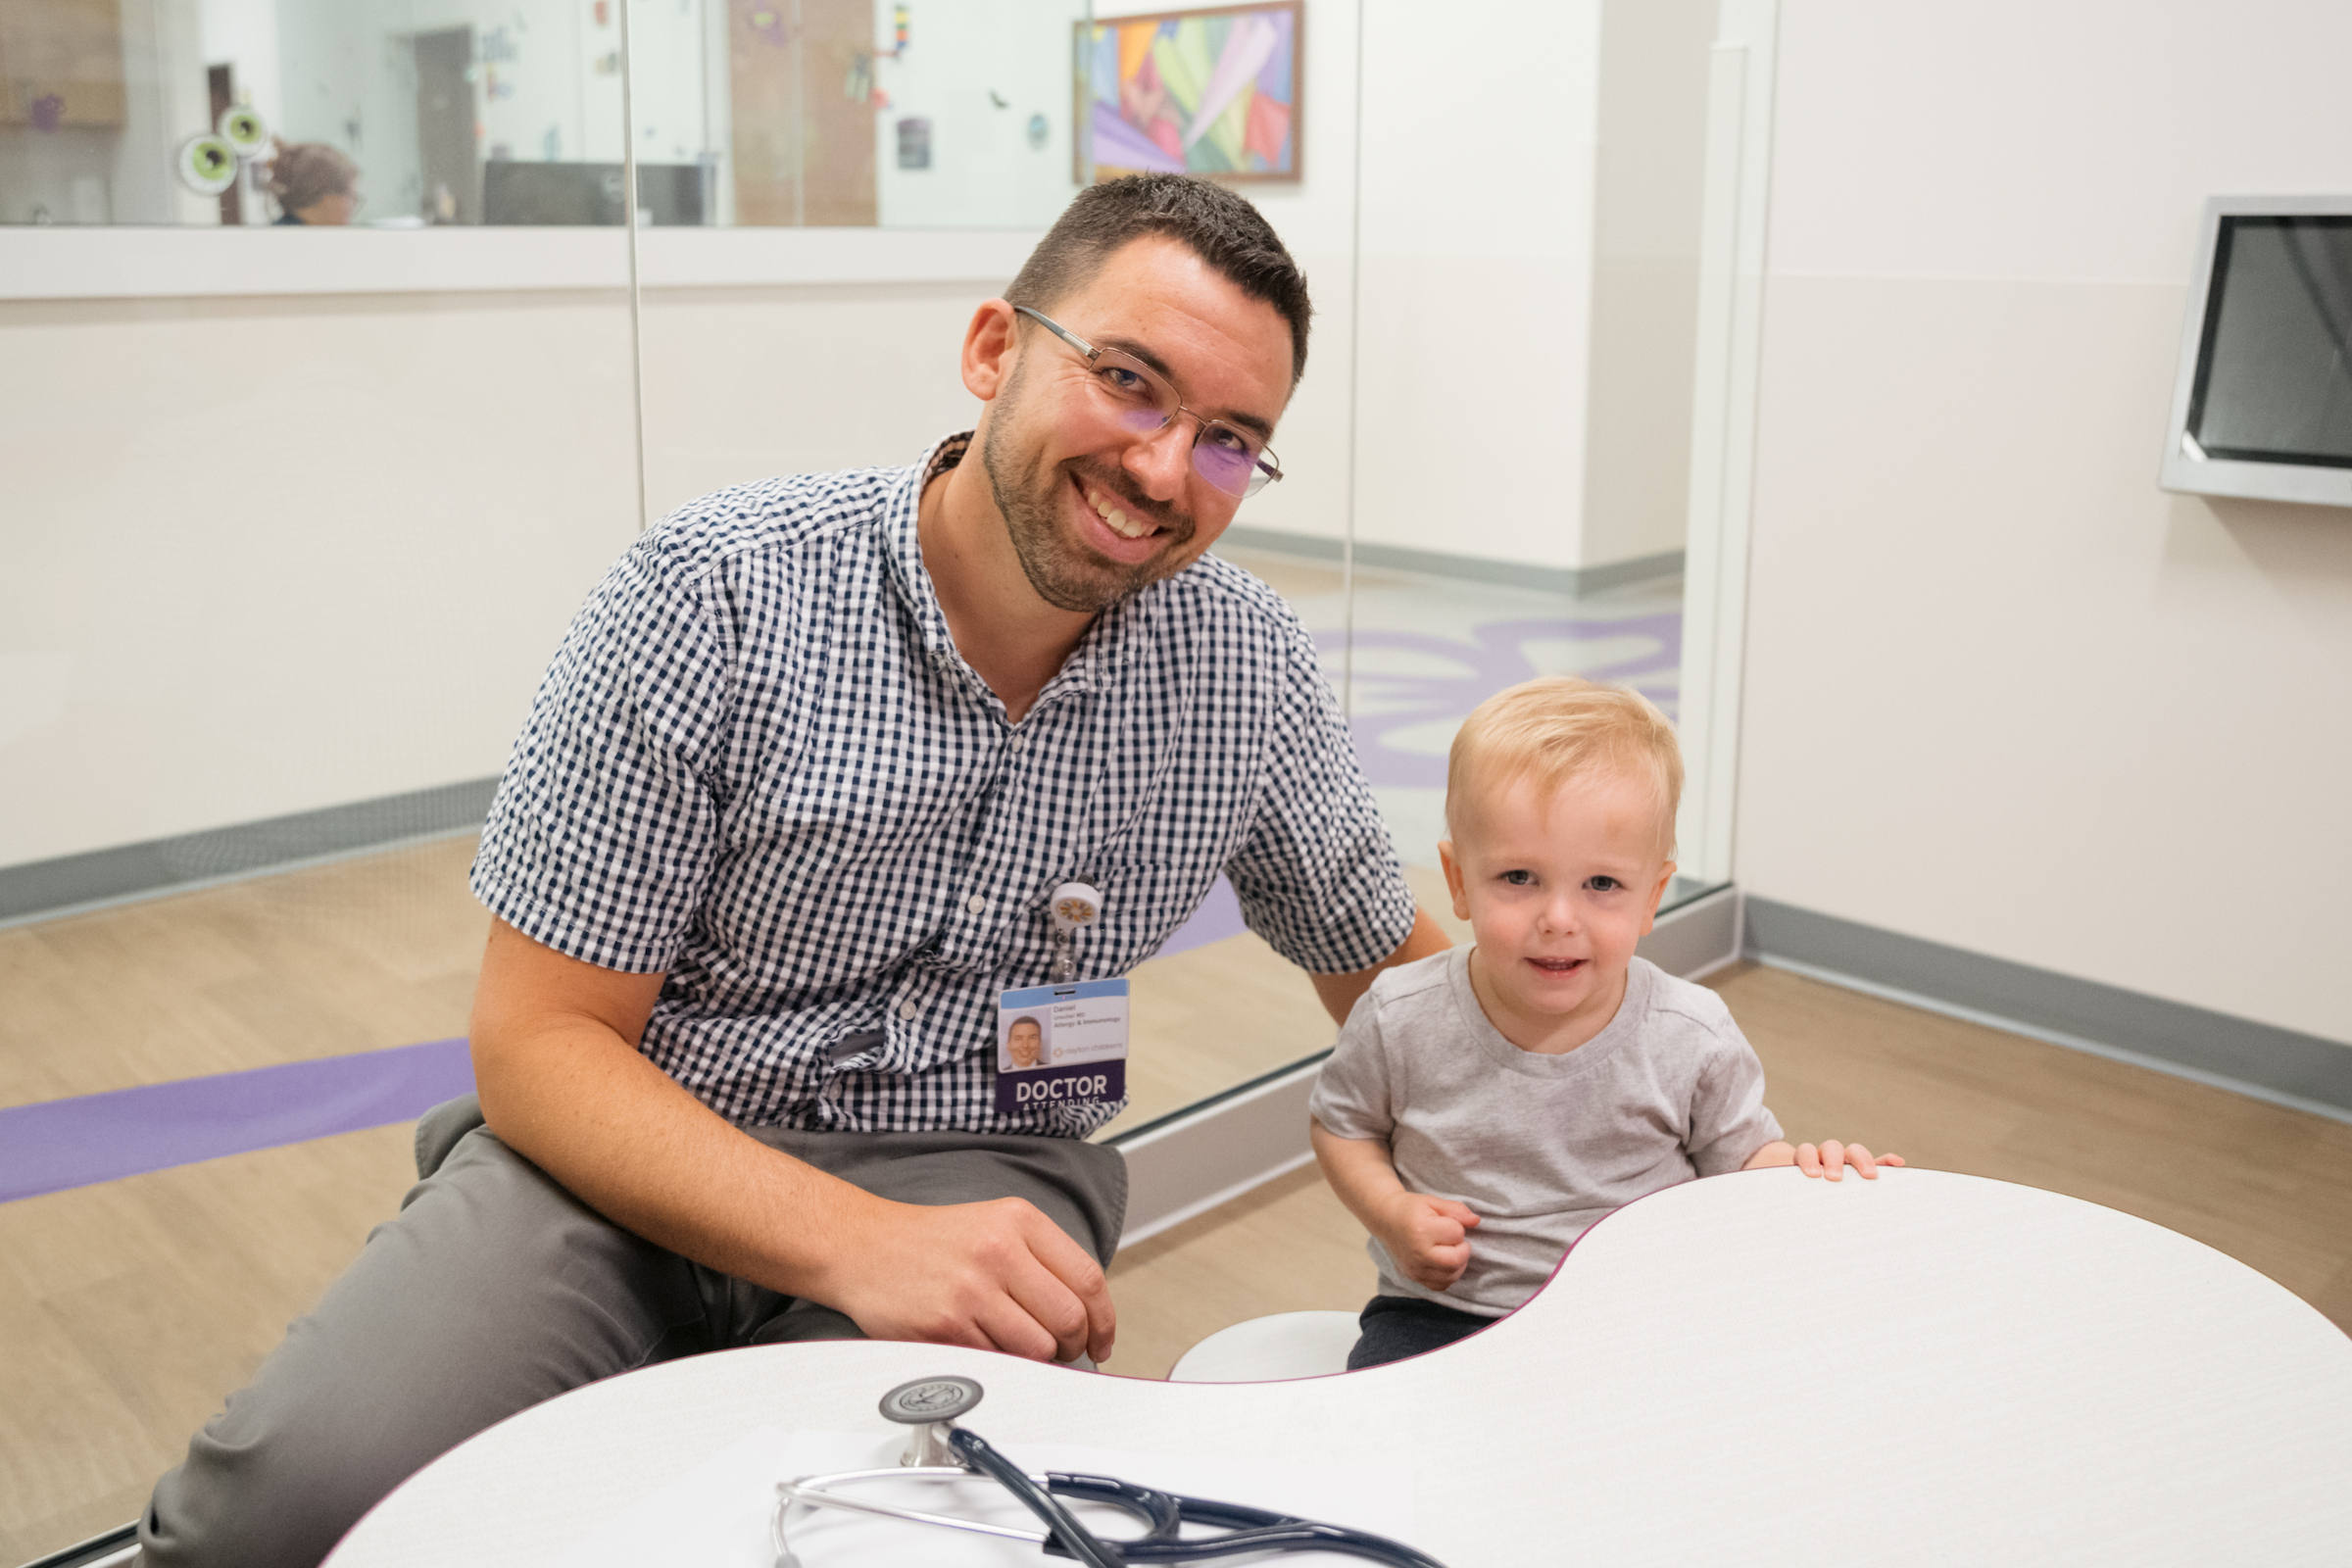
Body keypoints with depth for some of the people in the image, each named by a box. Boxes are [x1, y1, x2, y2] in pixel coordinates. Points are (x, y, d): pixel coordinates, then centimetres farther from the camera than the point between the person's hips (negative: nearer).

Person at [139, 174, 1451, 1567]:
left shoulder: (1250, 670, -4)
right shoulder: (714, 597, -13)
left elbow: (1390, 961, 13)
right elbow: (541, 1038, -13)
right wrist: (858, 1242, -27)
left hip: (978, 1174, 2)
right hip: (641, 1153, -1)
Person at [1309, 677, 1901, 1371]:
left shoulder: (1693, 1037, -10)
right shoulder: (1401, 1019, -11)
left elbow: (1740, 1153, 5)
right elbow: (1341, 1124, 7)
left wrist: (1799, 1169, -17)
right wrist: (1391, 1213, -11)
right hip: (1443, 1311, -1)